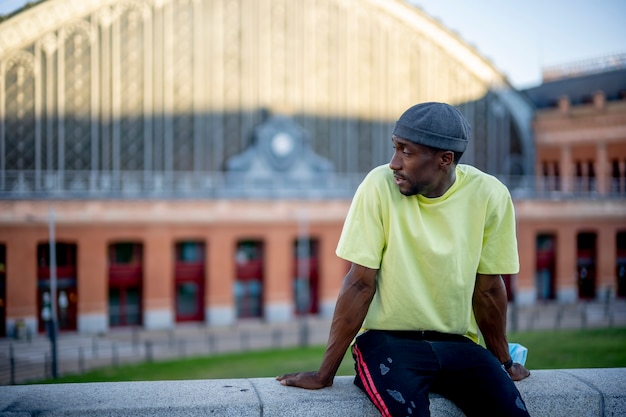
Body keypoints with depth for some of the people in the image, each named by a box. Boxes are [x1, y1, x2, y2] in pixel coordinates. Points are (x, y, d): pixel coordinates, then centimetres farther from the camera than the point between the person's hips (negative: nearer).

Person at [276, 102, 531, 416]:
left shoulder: (489, 195, -8)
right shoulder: (380, 186, -12)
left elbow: (488, 287, 4)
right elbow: (360, 283, -9)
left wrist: (503, 362, 14)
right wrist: (324, 374, -8)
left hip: (458, 344, 3)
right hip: (387, 340, -2)